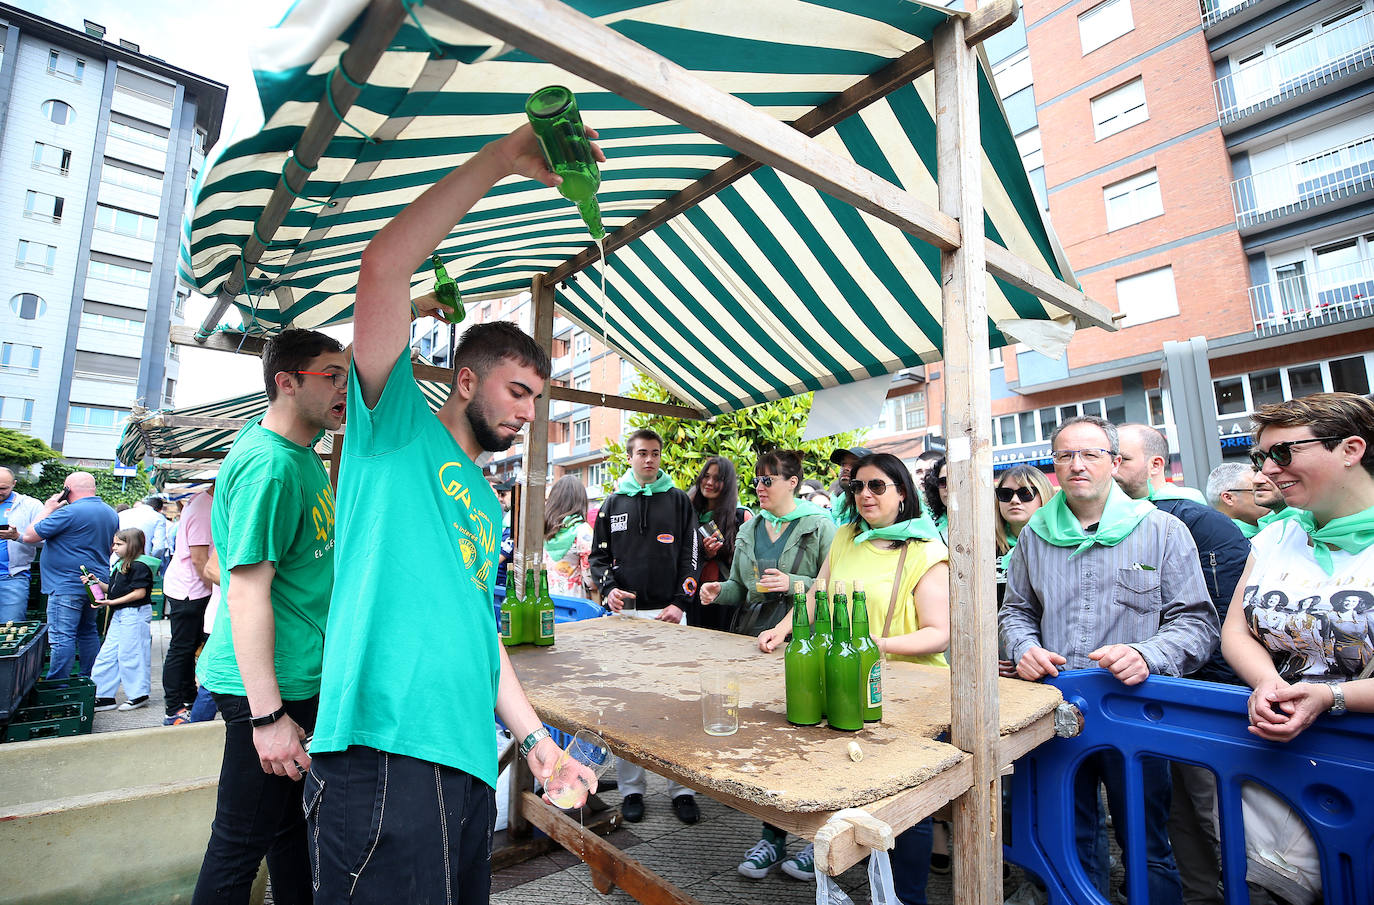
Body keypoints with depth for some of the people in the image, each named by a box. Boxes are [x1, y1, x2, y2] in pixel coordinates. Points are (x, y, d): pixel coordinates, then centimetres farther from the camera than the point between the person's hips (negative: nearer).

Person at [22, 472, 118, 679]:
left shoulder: (68, 513, -16)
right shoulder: (111, 513, 12)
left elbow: (29, 536, -9)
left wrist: (47, 509, 0)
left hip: (67, 586, -9)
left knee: (62, 636, -5)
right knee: (88, 632, 17)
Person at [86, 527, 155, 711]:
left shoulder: (139, 566, -15)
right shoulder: (120, 565, 15)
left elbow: (140, 593, -19)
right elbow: (113, 590, 20)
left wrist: (112, 602, -17)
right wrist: (96, 582, 7)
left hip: (135, 614, -10)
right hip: (119, 615, 10)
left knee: (129, 655, -2)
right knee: (107, 654, 13)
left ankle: (138, 695, 10)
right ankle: (103, 696, 22)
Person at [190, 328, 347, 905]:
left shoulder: (300, 447, 4)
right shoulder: (268, 465, -23)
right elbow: (248, 593, -26)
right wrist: (268, 715, -24)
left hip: (303, 677, 10)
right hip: (266, 686, -9)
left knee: (291, 818, 23)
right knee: (243, 842, 8)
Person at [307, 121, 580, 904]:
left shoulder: (488, 504, 18)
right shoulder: (397, 428, -1)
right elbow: (385, 266, -14)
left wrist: (534, 735, 16)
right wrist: (501, 160, -15)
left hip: (469, 760, 8)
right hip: (383, 752, -7)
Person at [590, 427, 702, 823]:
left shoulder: (678, 501, 7)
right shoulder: (613, 503, 11)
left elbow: (691, 557, 3)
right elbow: (599, 555, 13)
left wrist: (679, 603, -7)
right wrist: (608, 588, -6)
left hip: (668, 613, -1)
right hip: (625, 613, 2)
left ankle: (681, 787, 15)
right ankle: (631, 788, 20)